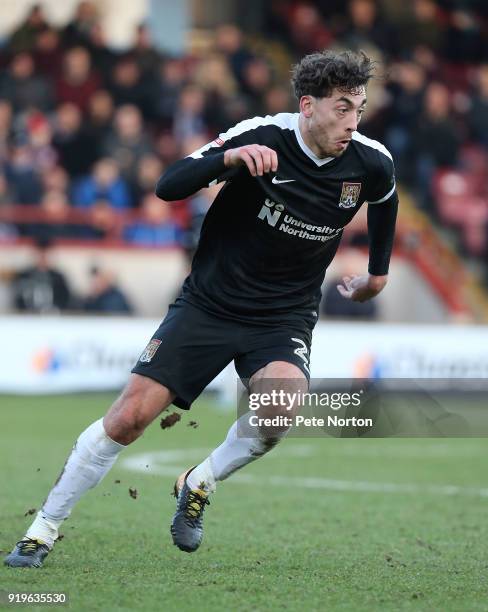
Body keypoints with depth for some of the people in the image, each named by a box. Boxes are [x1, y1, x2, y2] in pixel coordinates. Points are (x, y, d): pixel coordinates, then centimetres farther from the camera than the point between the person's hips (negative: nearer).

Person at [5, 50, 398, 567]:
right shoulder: (262, 137, -16)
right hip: (209, 304, -1)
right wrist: (228, 157, -36)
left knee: (285, 403, -30)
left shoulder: (371, 164, -8)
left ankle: (198, 486, -1)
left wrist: (378, 272, 26)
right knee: (128, 417, -8)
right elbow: (168, 186, -20)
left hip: (284, 317, 1)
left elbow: (385, 200, 18)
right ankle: (43, 530, 9)